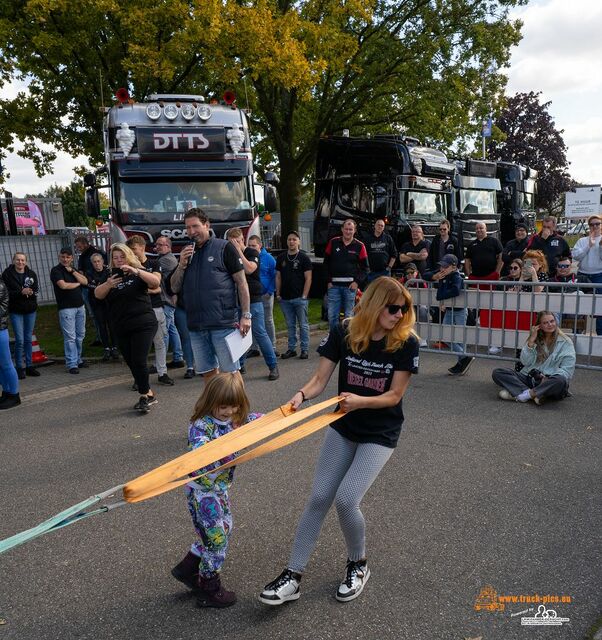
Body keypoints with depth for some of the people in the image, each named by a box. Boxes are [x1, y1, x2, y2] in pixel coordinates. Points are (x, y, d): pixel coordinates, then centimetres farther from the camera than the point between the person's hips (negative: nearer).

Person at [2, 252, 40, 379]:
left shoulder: (31, 273, 5)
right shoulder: (7, 274, -4)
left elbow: (37, 289, 0)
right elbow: (6, 292, -9)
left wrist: (30, 292, -22)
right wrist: (21, 292, -22)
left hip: (30, 310, 3)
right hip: (15, 311, -3)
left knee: (28, 339, 10)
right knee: (20, 340, -6)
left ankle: (29, 366, 18)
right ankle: (19, 367, 5)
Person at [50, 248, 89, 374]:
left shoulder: (73, 269, 16)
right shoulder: (56, 270, -3)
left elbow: (85, 281, 4)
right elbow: (63, 285, -17)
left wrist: (72, 271, -6)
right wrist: (77, 283, -1)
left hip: (80, 306, 6)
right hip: (66, 308, -6)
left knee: (80, 335, 10)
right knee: (70, 337, -7)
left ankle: (78, 359, 20)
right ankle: (71, 364, -4)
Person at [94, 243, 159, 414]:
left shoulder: (139, 272, 1)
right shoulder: (111, 277, 12)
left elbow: (156, 282, -18)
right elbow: (98, 294, -4)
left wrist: (136, 271, -31)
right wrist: (108, 285, -25)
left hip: (143, 325, -5)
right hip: (121, 329, 5)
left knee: (139, 361, -13)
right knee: (131, 363, 8)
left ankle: (145, 396, 3)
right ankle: (149, 394, 22)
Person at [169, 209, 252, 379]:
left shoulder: (224, 247, -2)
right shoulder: (186, 253, 15)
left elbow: (241, 282, -4)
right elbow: (175, 288, 14)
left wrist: (246, 315, -10)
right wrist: (182, 265, -3)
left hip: (223, 323, -5)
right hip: (196, 325, 5)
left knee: (230, 371, 0)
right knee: (208, 371, 13)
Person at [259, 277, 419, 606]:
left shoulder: (405, 343, -15)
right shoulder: (344, 333, -10)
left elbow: (394, 395, -13)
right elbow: (320, 379, -10)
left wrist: (360, 401, -29)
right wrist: (302, 394, -31)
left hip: (380, 434, -3)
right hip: (343, 428, 3)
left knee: (346, 500, -13)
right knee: (319, 498, 1)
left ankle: (358, 565, 18)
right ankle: (292, 577, 14)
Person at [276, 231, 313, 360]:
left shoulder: (304, 257, -1)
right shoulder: (281, 258, 11)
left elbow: (308, 278, -5)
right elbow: (278, 277, 14)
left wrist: (304, 295, -11)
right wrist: (278, 293, 5)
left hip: (300, 298, -4)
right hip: (285, 298, 4)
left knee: (303, 325, 2)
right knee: (290, 325, 11)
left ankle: (305, 349, 9)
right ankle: (291, 349, 18)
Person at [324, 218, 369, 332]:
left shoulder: (359, 246, 2)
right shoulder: (333, 242, 6)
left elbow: (365, 267, 5)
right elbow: (326, 263, 10)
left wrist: (357, 282, -7)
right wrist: (328, 281, 3)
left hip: (350, 285, -1)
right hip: (334, 285, 1)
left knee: (349, 315, 5)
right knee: (332, 315, 3)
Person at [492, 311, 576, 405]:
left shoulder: (565, 342, 3)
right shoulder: (536, 339, 13)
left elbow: (567, 369, -5)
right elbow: (525, 362, 1)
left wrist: (549, 379, -20)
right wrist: (531, 340, -7)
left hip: (550, 380, -3)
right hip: (529, 378, 3)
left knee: (560, 380, -40)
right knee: (497, 373, -19)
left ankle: (521, 394, -30)